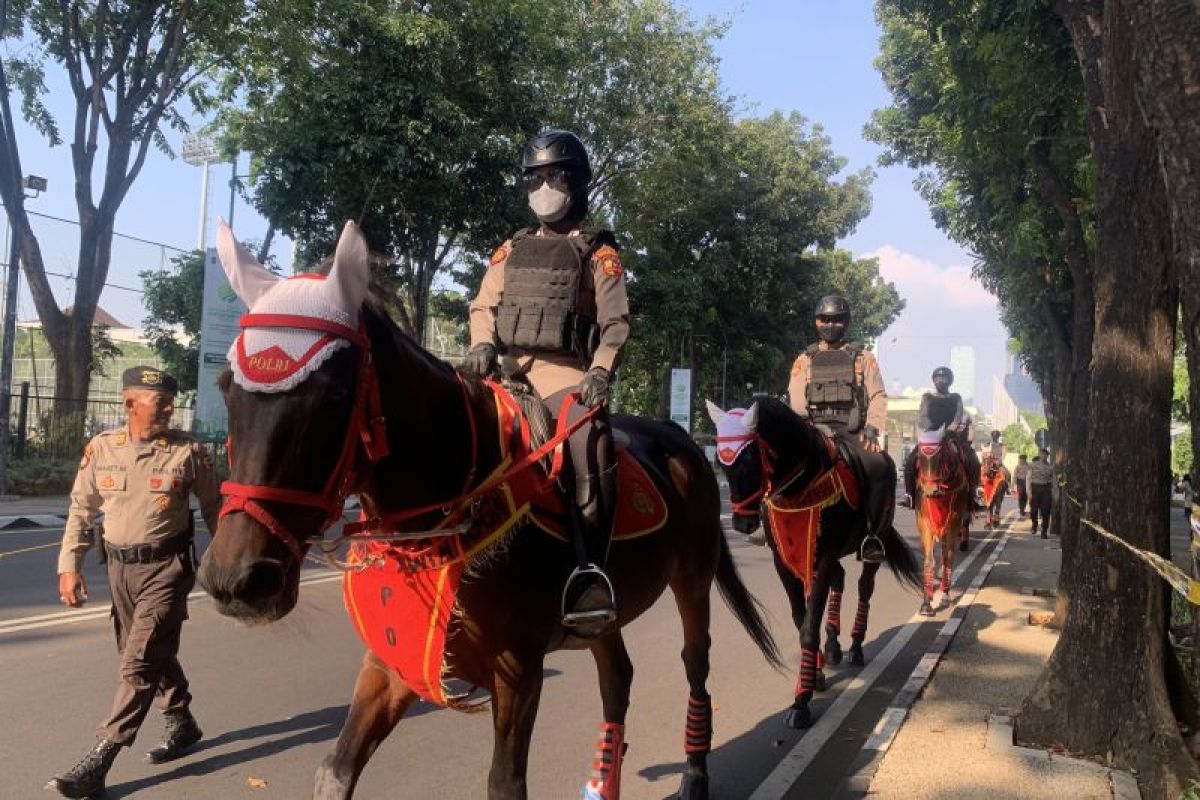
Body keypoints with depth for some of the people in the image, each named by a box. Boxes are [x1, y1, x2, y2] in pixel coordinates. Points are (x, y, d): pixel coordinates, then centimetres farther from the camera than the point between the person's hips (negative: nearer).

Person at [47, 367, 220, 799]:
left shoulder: (188, 451, -7)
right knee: (154, 653, 17)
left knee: (140, 661, -7)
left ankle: (99, 760, -2)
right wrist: (69, 566, 1)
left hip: (166, 566, -4)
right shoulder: (101, 448, 0)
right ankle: (182, 723, 36)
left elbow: (213, 509, 2)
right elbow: (81, 510, 7)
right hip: (120, 567, 4)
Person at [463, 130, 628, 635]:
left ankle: (589, 573, -32)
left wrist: (601, 371, -17)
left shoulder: (597, 253, 9)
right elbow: (484, 306, 17)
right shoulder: (512, 250, 22)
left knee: (590, 441, -32)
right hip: (508, 368, 6)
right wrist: (483, 344, -5)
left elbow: (615, 321, 1)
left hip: (563, 373, -5)